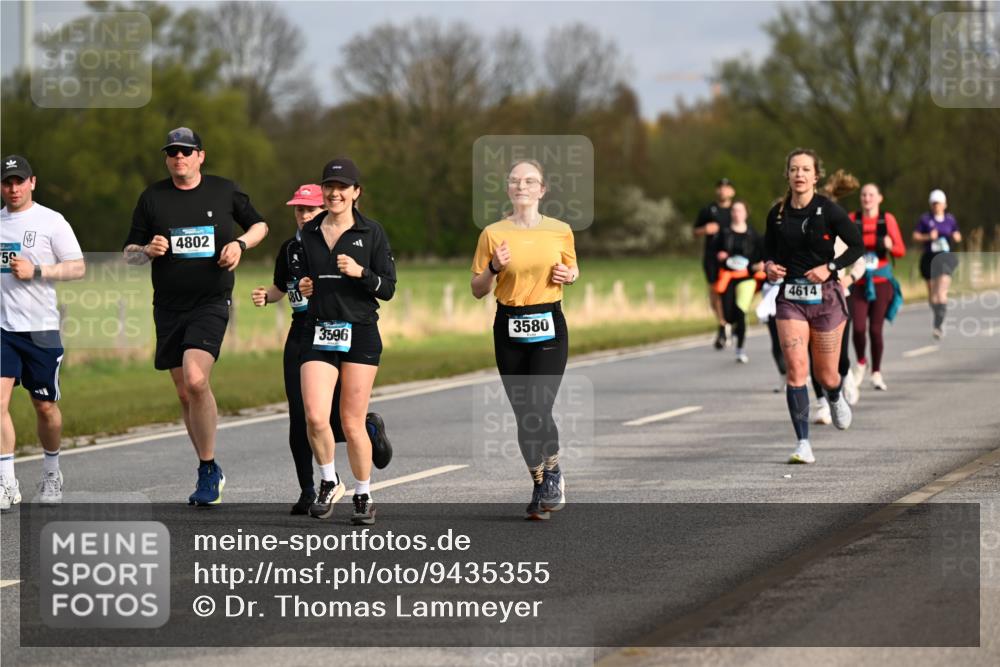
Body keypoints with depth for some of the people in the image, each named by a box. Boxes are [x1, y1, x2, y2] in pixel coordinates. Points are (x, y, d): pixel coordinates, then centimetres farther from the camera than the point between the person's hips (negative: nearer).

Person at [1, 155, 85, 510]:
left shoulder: (51, 221, -2)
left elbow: (78, 268, -5)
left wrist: (35, 271, -15)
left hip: (40, 328, -2)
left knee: (45, 406, 8)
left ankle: (51, 473, 30)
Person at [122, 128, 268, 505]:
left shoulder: (225, 191, 3)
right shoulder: (152, 198, 6)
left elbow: (259, 225, 18)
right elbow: (129, 253, 10)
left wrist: (240, 243, -2)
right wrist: (148, 251, -12)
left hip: (211, 303, -3)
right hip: (169, 307, 3)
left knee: (196, 379, -24)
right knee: (184, 393, 8)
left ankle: (208, 469, -11)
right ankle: (210, 473, 23)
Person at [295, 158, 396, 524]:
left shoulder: (372, 232, 0)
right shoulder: (308, 233, 9)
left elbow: (388, 288, -1)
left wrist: (361, 272, -17)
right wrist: (303, 287, 2)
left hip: (360, 333, -2)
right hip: (319, 332, 2)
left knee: (352, 422, 0)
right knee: (315, 416, -14)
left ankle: (364, 496, 17)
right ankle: (329, 482, 10)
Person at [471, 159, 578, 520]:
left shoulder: (560, 231, 2)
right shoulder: (493, 233, 1)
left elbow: (573, 269, 20)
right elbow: (477, 290, 4)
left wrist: (568, 275, -2)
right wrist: (494, 268, -14)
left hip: (549, 325, -1)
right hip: (509, 328, 1)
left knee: (538, 409, -16)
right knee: (523, 414, 4)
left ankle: (552, 475, 6)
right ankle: (542, 489, 16)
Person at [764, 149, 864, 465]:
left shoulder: (829, 210, -8)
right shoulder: (777, 214, 2)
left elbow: (857, 245, -2)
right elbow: (770, 249, 16)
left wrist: (830, 267, -15)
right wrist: (769, 265, -6)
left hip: (825, 296, -2)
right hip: (790, 298, 2)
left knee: (826, 375, 7)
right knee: (796, 368, -13)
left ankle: (836, 398, 46)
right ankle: (803, 444, -12)